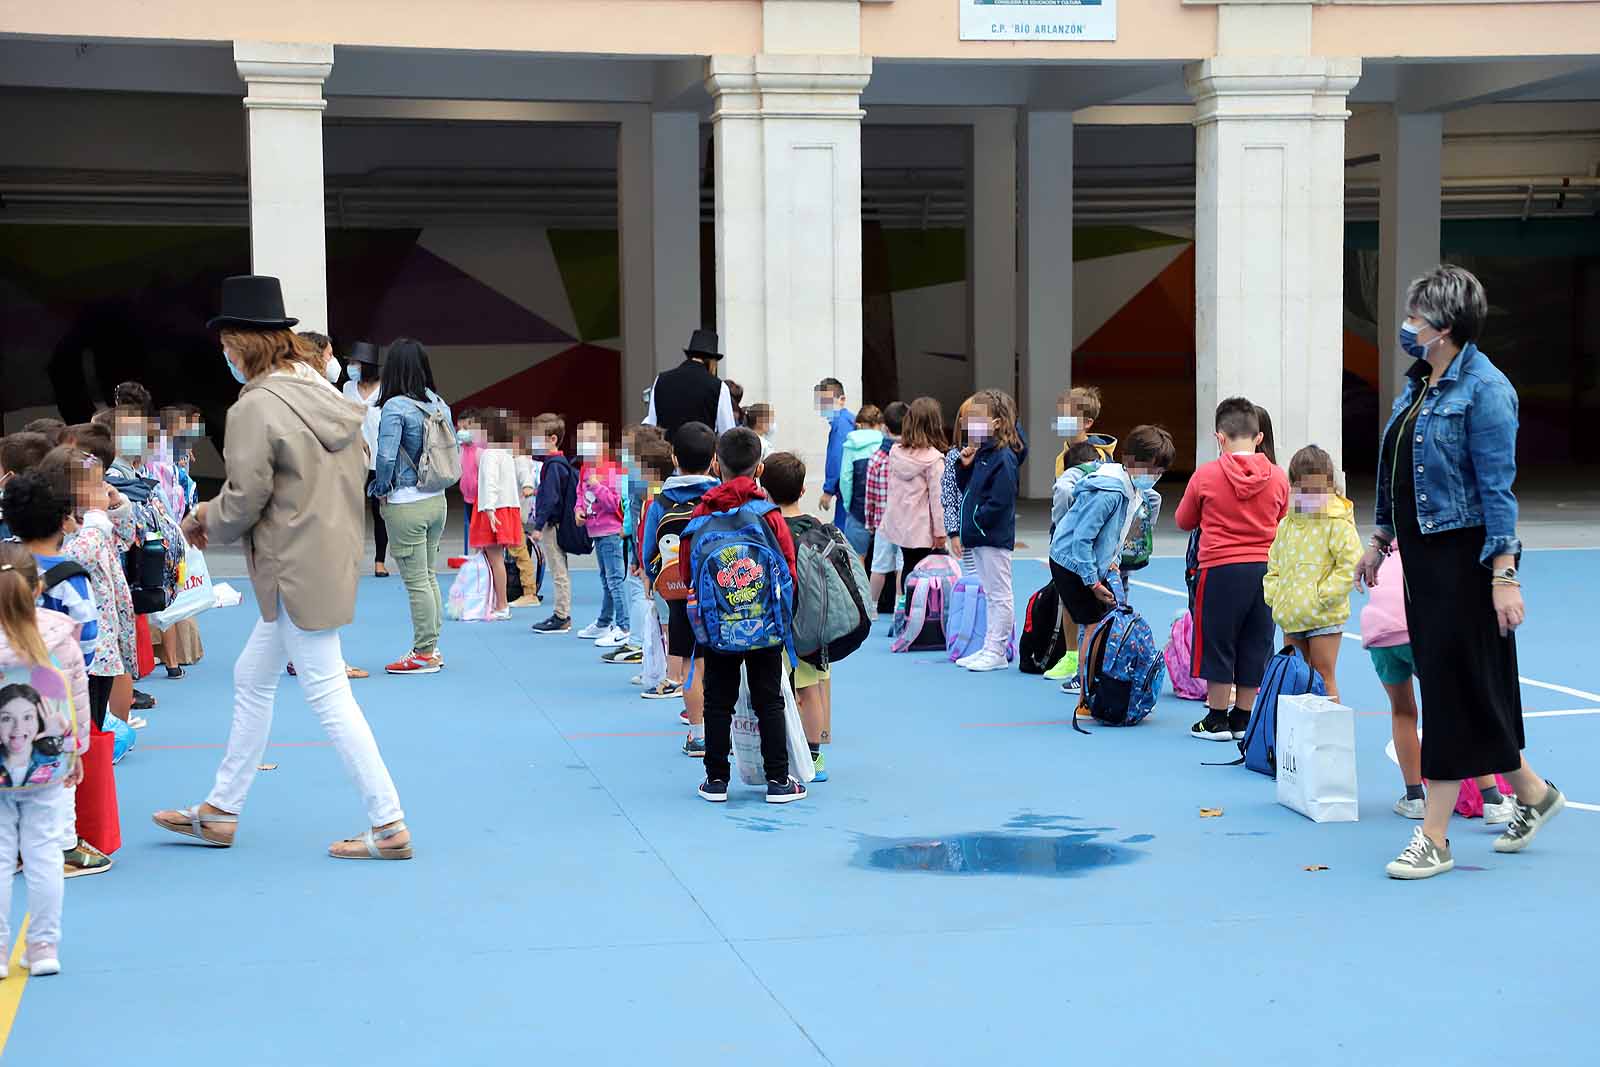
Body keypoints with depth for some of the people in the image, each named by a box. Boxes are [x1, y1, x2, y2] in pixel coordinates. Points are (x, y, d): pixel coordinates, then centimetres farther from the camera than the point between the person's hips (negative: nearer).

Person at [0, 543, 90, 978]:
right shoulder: (61, 638, -6)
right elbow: (80, 698, 2)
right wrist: (76, 751, 15)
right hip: (51, 765, 3)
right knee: (44, 854, 9)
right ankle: (43, 947, 15)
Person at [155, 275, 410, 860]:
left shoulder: (256, 406, -17)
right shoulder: (325, 392, 9)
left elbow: (244, 499, -16)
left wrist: (211, 525, 6)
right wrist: (218, 510, 15)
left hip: (298, 570, -10)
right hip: (332, 555, 10)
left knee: (327, 693, -4)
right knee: (251, 678, 19)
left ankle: (389, 827, -1)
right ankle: (220, 813, 29)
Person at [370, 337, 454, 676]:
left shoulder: (394, 407, -17)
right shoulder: (439, 404, 5)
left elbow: (386, 456, -23)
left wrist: (379, 488, -6)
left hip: (405, 506, -7)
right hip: (437, 500, 7)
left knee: (416, 581, 0)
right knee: (429, 576, 16)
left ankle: (423, 654, 6)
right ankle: (432, 647, 22)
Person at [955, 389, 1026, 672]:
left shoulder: (1003, 457, -17)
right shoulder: (981, 453, 11)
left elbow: (1001, 501, -22)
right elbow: (965, 488, 18)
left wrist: (976, 519, -16)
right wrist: (965, 466, 2)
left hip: (994, 537, -10)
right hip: (979, 536, 10)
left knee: (999, 595, -1)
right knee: (991, 595, 16)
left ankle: (996, 652, 3)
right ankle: (990, 649, 22)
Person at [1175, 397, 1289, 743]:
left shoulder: (1206, 475, -8)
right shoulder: (1278, 477, -1)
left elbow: (1184, 521, 7)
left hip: (1221, 570, -3)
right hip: (1265, 569, 3)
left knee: (1217, 642, 8)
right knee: (1254, 644, 11)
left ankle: (1217, 719, 12)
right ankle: (1243, 719, 16)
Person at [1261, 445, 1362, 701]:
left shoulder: (1338, 525, -10)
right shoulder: (1286, 525, 9)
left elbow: (1351, 565, -16)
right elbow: (1274, 565, 19)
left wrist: (1324, 596, -18)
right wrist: (1272, 594, 5)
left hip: (1324, 617, -6)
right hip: (1291, 617, 6)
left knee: (1323, 676, -3)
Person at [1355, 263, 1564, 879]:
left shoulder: (1484, 388, -14)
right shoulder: (1419, 384, 12)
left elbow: (1498, 487, -18)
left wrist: (1504, 575, -21)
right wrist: (1380, 540, 23)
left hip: (1465, 556, -9)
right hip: (1424, 553, 9)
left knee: (1454, 688, -4)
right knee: (1444, 682, 13)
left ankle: (1434, 839, 1)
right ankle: (1531, 794, 30)